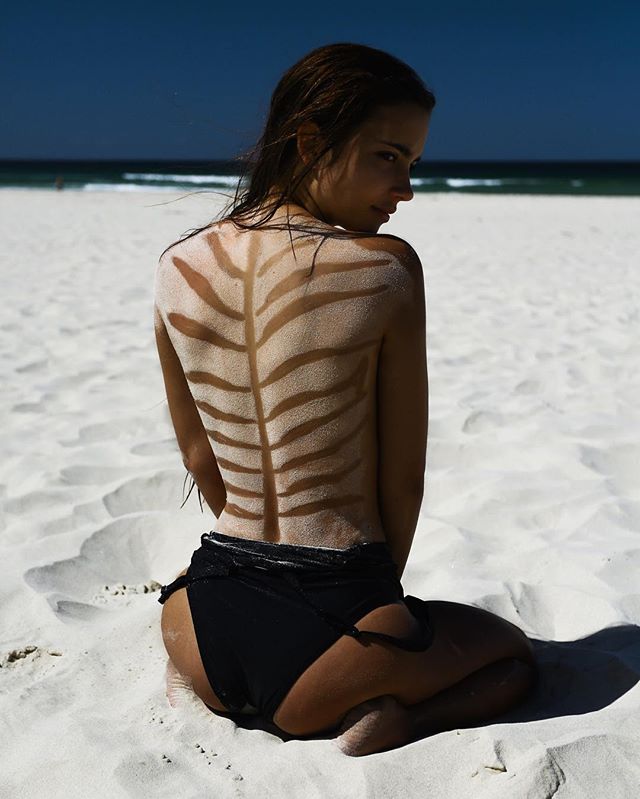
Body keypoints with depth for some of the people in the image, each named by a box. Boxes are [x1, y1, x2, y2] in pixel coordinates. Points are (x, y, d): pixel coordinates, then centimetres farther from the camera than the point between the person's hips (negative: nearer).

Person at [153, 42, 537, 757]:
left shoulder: (179, 268, -3)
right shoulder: (385, 269, -17)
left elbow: (200, 460, 8)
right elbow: (402, 480, -9)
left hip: (209, 625, 6)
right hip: (326, 613, -5)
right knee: (514, 654, 26)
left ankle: (200, 681, 13)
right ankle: (389, 722, -3)